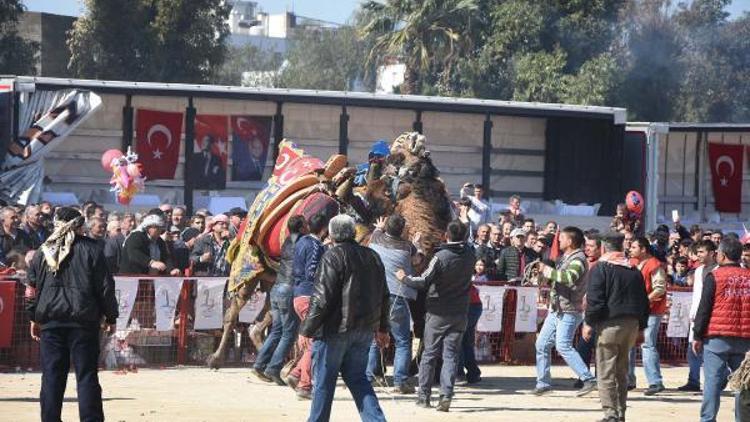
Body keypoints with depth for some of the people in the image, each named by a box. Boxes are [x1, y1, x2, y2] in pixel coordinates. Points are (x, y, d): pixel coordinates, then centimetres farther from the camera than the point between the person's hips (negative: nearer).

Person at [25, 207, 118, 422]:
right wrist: (110, 317, 7)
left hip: (50, 322, 3)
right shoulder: (91, 250, -3)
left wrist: (34, 318, 19)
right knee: (86, 375, 0)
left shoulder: (43, 252, 7)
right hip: (83, 322, -3)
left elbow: (32, 288, 10)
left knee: (51, 376, 5)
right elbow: (105, 286, -2)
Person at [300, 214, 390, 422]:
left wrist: (308, 329, -11)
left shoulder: (333, 257, -13)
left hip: (335, 329, -7)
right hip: (365, 329, 7)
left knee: (324, 380, 5)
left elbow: (322, 298, -17)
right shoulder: (372, 256, 10)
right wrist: (382, 328, 24)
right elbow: (383, 296, 16)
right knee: (357, 378, 13)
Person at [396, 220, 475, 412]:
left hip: (438, 313, -3)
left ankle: (424, 396, 12)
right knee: (451, 354, 3)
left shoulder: (441, 257, -17)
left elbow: (423, 282, -17)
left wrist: (404, 278, -1)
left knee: (429, 353, 8)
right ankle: (446, 396, -9)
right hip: (459, 313, 3)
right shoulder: (470, 255, -3)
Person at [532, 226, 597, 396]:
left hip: (569, 312, -10)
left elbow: (570, 277, -33)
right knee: (542, 344, 9)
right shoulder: (565, 258, 17)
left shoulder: (578, 260, -14)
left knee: (563, 346, -17)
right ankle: (543, 382, 17)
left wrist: (547, 270, -24)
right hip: (556, 310, 10)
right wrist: (546, 278, 7)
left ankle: (588, 379, -15)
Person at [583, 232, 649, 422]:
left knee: (606, 372, -4)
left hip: (610, 324, -6)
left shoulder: (600, 268, -5)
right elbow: (643, 301, 16)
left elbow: (594, 299, -13)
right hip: (632, 324, 6)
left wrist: (589, 323, -7)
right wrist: (641, 326, 21)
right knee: (621, 370, 15)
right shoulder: (634, 271, 14)